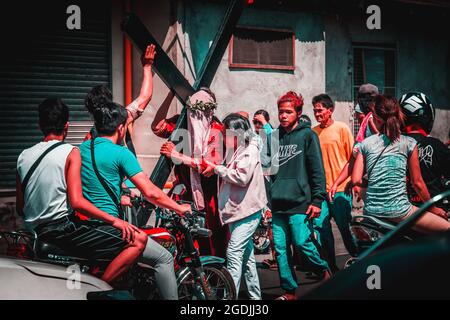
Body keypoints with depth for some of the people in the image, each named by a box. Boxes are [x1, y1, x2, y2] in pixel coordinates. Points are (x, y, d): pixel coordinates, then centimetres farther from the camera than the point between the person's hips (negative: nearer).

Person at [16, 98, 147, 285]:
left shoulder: (23, 156, 11)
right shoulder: (70, 152, -7)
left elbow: (20, 209, 15)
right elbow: (77, 202, -17)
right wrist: (115, 221, -12)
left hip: (36, 233, 8)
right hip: (63, 230, -8)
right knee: (138, 240, -11)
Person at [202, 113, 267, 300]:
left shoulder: (250, 150, -8)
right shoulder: (237, 151, 18)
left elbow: (241, 177, -19)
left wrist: (217, 169, -11)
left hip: (247, 210, -10)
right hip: (237, 211, 10)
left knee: (234, 253, -17)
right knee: (246, 255, 13)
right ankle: (255, 295, 20)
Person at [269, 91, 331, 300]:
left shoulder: (307, 135, 0)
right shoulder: (274, 137, 14)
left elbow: (317, 170, -4)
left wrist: (317, 200, -10)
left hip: (299, 203, -5)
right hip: (278, 204, 5)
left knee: (302, 242, -10)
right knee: (281, 249, 4)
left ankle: (324, 271, 17)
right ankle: (289, 291, 15)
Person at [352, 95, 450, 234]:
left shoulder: (365, 144, 6)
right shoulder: (409, 143, 0)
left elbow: (355, 180, 0)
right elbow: (417, 182, 4)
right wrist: (433, 208, 17)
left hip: (370, 212, 4)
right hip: (398, 212, -4)